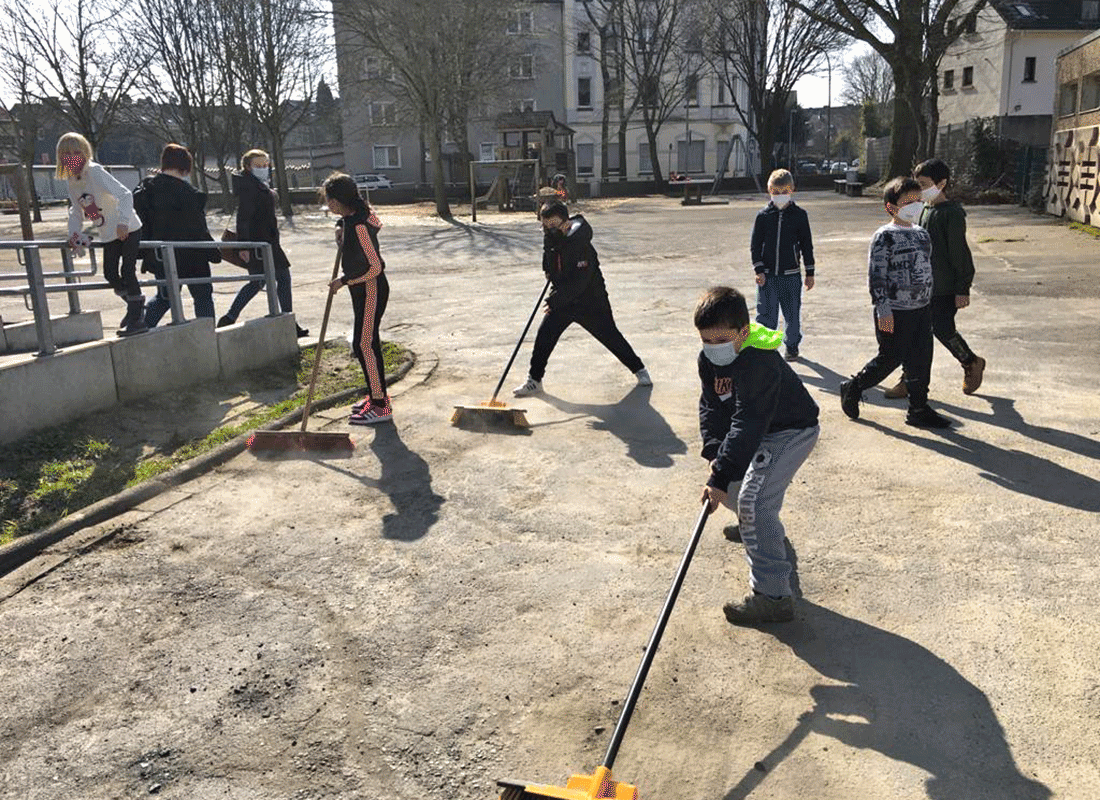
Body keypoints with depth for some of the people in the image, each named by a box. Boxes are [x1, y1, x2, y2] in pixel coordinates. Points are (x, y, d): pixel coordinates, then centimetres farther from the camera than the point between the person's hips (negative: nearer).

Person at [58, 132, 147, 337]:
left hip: (128, 229, -8)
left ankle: (137, 319, -5)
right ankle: (135, 306, 27)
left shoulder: (95, 172, -17)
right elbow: (76, 210, 15)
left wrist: (123, 221, -37)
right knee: (110, 274, 5)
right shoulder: (72, 180, 6)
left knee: (127, 271, -12)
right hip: (108, 235, 8)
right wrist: (74, 233, -1)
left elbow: (125, 195, -26)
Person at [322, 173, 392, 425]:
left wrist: (344, 281, -18)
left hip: (371, 289, -10)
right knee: (367, 342, 16)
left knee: (364, 344, -8)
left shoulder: (359, 226, -24)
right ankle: (376, 395, 28)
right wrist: (341, 228, 10)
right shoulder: (352, 217, 5)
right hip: (362, 289, 10)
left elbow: (375, 266, -26)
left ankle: (381, 406, -3)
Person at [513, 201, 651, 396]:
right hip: (561, 299, 6)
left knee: (610, 336, 3)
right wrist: (549, 272, 14)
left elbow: (579, 281, -32)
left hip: (591, 301, -6)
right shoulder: (550, 239, -4)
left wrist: (556, 299, -33)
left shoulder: (581, 245, -28)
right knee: (544, 336, -4)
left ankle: (639, 370, 21)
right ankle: (534, 380, 8)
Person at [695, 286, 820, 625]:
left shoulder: (758, 365, -33)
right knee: (732, 479, 21)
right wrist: (715, 454, -17)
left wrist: (720, 476, -38)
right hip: (759, 429, 10)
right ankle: (757, 528, 52)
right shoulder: (709, 359, -6)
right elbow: (711, 407, -3)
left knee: (754, 501, -22)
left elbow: (747, 426, -37)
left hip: (791, 431, -10)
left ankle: (773, 596, -19)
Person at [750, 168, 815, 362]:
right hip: (767, 275, 0)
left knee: (792, 313, 8)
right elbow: (755, 245, 4)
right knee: (766, 313, 1)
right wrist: (758, 270, -6)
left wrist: (810, 273, 5)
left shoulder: (799, 215, 2)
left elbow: (807, 245, 6)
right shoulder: (763, 216, 2)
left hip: (791, 275, 0)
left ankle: (792, 346, 25)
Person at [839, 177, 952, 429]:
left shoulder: (922, 234, 12)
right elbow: (876, 275, -15)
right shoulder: (885, 236, -11)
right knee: (890, 359, 0)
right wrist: (883, 309, -21)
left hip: (922, 309, 7)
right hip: (895, 313, -7)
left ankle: (919, 409, 17)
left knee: (921, 359, 8)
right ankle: (852, 389, 20)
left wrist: (926, 301, 21)